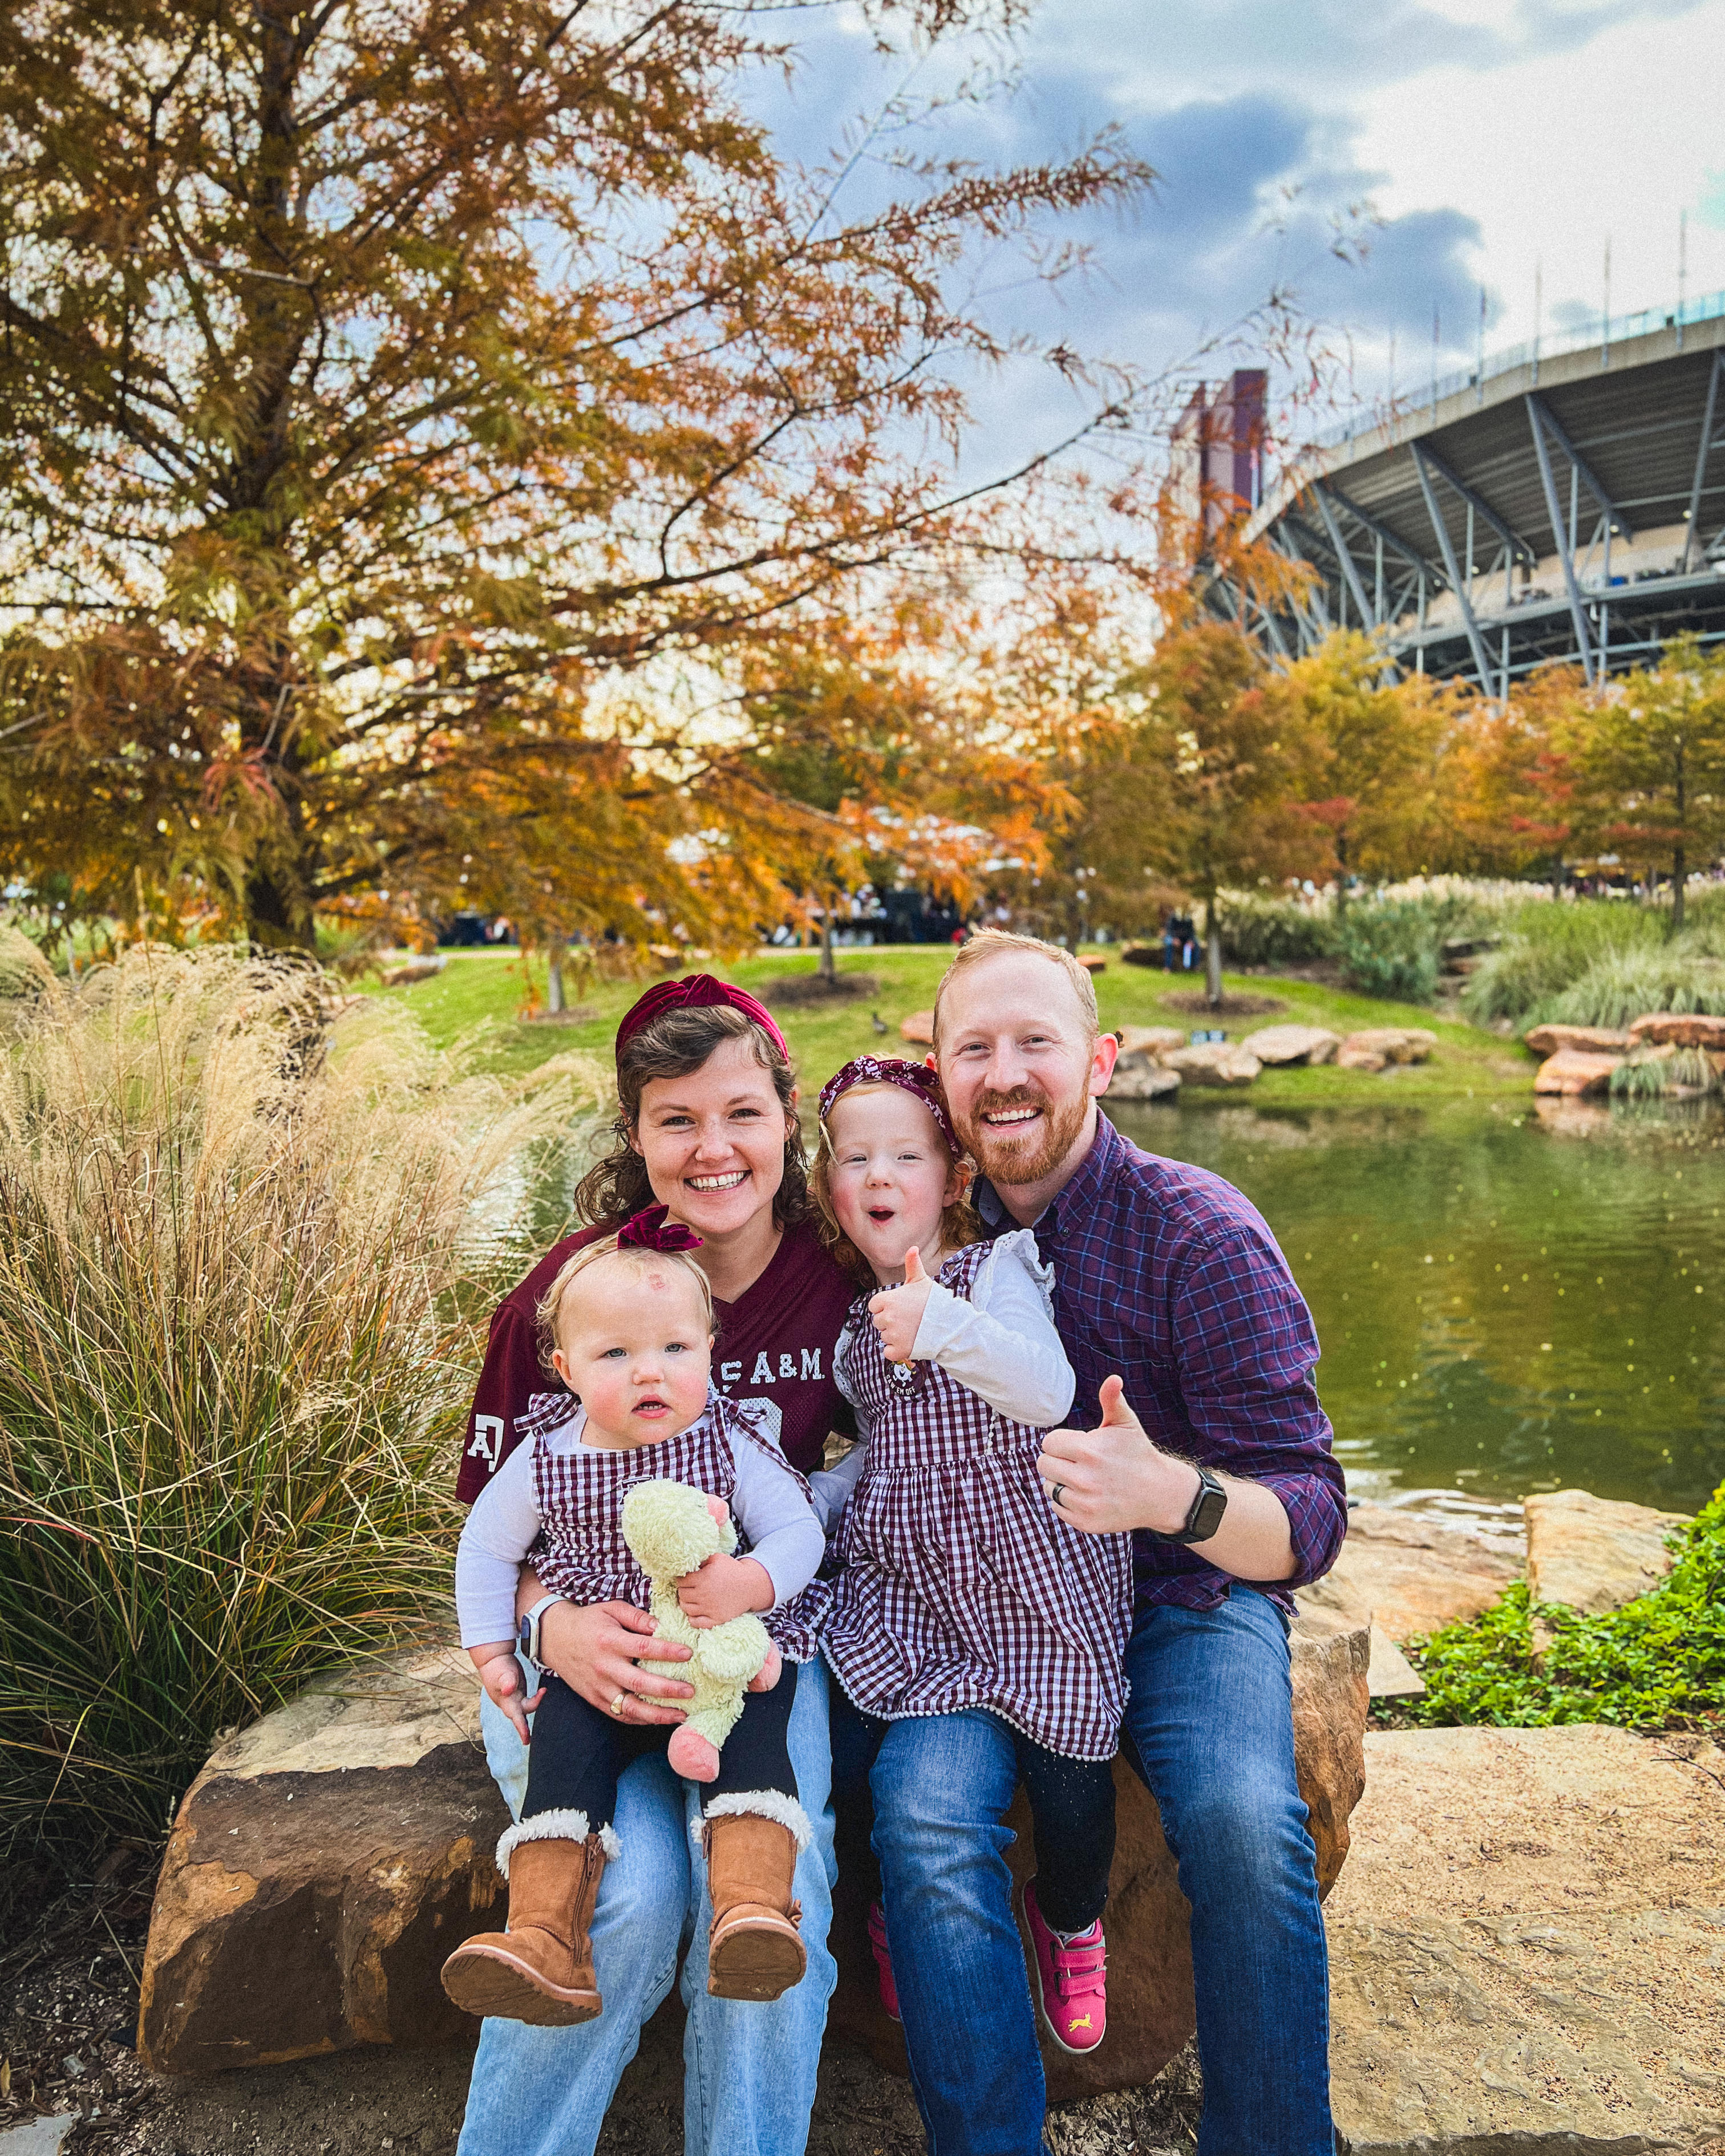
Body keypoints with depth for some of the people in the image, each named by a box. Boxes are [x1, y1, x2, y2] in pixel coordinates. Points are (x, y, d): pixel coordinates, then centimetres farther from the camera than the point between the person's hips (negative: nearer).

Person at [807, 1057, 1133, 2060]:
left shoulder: (997, 1268, -8)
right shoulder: (855, 1324, 11)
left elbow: (1048, 1391, -26)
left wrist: (943, 1325, -40)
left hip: (1029, 1573, -5)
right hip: (901, 1577, 5)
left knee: (1070, 1779, -3)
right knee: (839, 1760, -3)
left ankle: (1070, 1923, 34)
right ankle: (898, 1913, 32)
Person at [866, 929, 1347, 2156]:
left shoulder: (1202, 1237, -13)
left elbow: (1307, 1524, -17)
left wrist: (1174, 1494, -38)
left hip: (1180, 1592, -2)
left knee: (1244, 1825, -29)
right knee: (926, 1820, -26)